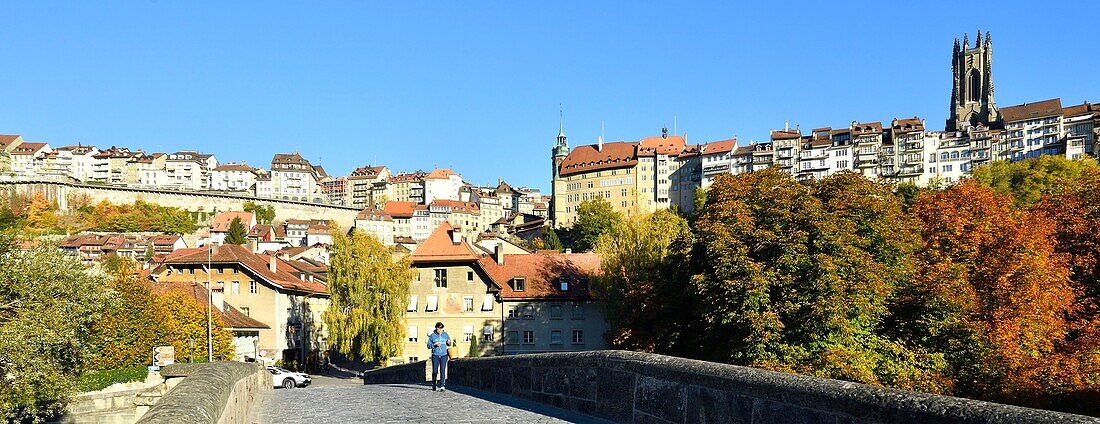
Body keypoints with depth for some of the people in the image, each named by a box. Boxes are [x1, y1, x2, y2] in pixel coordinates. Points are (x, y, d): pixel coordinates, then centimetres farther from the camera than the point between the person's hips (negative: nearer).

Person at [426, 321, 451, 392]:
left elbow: (449, 344, 18)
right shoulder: (432, 335, 1)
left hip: (444, 355, 1)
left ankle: (442, 386, -9)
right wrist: (435, 345, -16)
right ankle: (434, 385, 21)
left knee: (442, 370, -8)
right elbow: (428, 345, 2)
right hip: (435, 355, -1)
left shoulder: (446, 335, 8)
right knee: (435, 371, 2)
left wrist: (449, 342, -5)